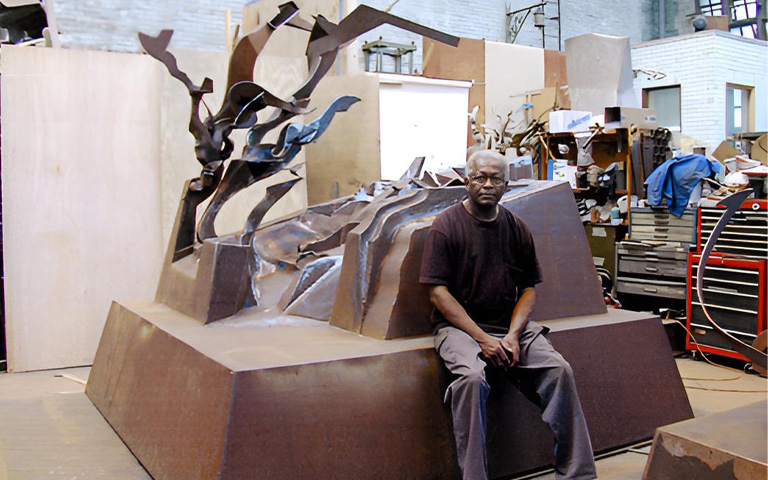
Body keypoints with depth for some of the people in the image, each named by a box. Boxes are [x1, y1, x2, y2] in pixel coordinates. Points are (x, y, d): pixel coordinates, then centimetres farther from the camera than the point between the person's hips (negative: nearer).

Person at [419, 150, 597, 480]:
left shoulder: (516, 228, 10)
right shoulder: (447, 226, -3)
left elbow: (529, 288, 12)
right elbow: (438, 292, -8)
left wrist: (513, 335, -6)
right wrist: (482, 338, -15)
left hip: (510, 324, 4)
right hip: (459, 325, -4)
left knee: (559, 370, -15)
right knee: (472, 377, -32)